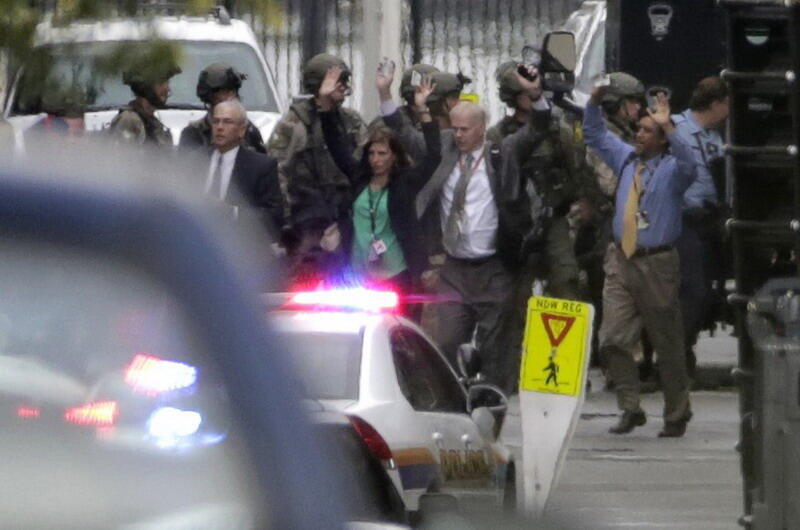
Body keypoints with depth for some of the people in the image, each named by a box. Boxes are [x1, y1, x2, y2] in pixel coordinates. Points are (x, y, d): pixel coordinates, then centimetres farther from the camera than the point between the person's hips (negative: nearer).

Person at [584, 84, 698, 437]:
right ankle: (630, 410, 5)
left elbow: (687, 164, -29)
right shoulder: (627, 159, 11)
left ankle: (676, 417, 16)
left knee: (668, 345, 5)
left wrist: (667, 127, -35)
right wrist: (594, 103, 5)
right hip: (621, 260, 5)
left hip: (656, 264, -5)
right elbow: (596, 136, 21)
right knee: (613, 341, -4)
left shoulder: (670, 169, -6)